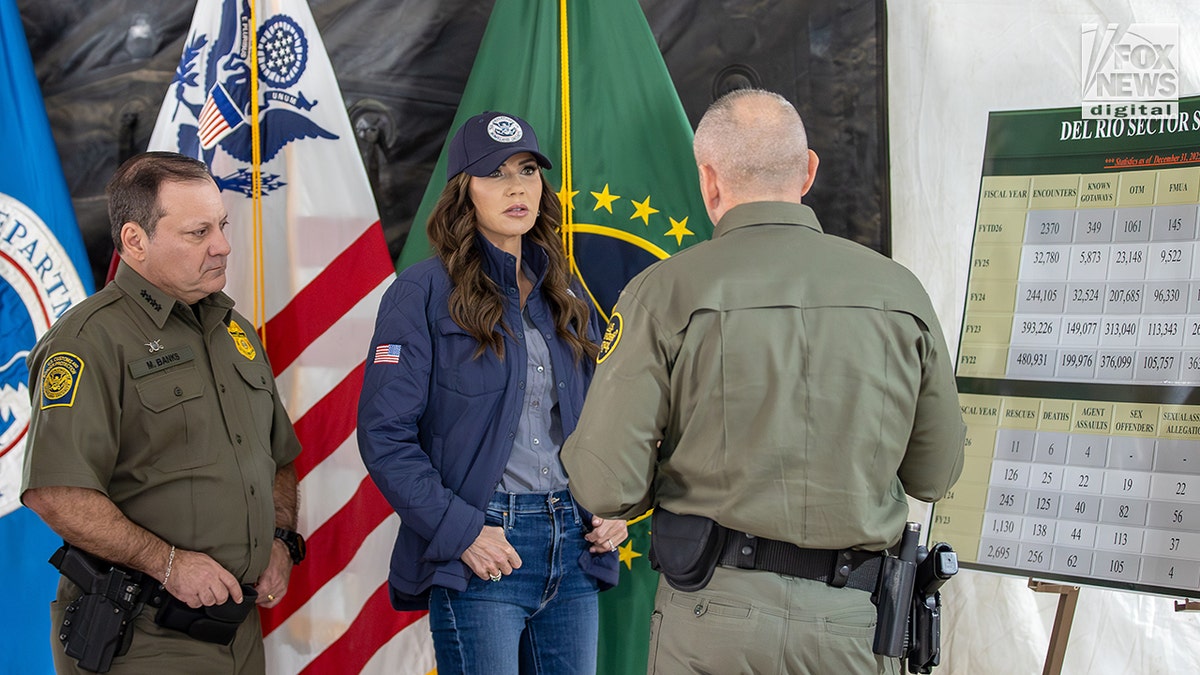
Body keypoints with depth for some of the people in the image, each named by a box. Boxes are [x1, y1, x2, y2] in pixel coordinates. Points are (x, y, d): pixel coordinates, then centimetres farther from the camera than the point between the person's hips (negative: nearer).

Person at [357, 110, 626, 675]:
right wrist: (460, 531, -16)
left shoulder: (563, 296, 15)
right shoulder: (425, 292, -4)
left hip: (573, 545, 6)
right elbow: (385, 434, -10)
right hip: (481, 551, -6)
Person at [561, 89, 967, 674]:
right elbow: (934, 476, 8)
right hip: (854, 620, 2)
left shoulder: (664, 293, -8)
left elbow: (607, 487, -12)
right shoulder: (899, 291, 0)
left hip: (713, 612, -2)